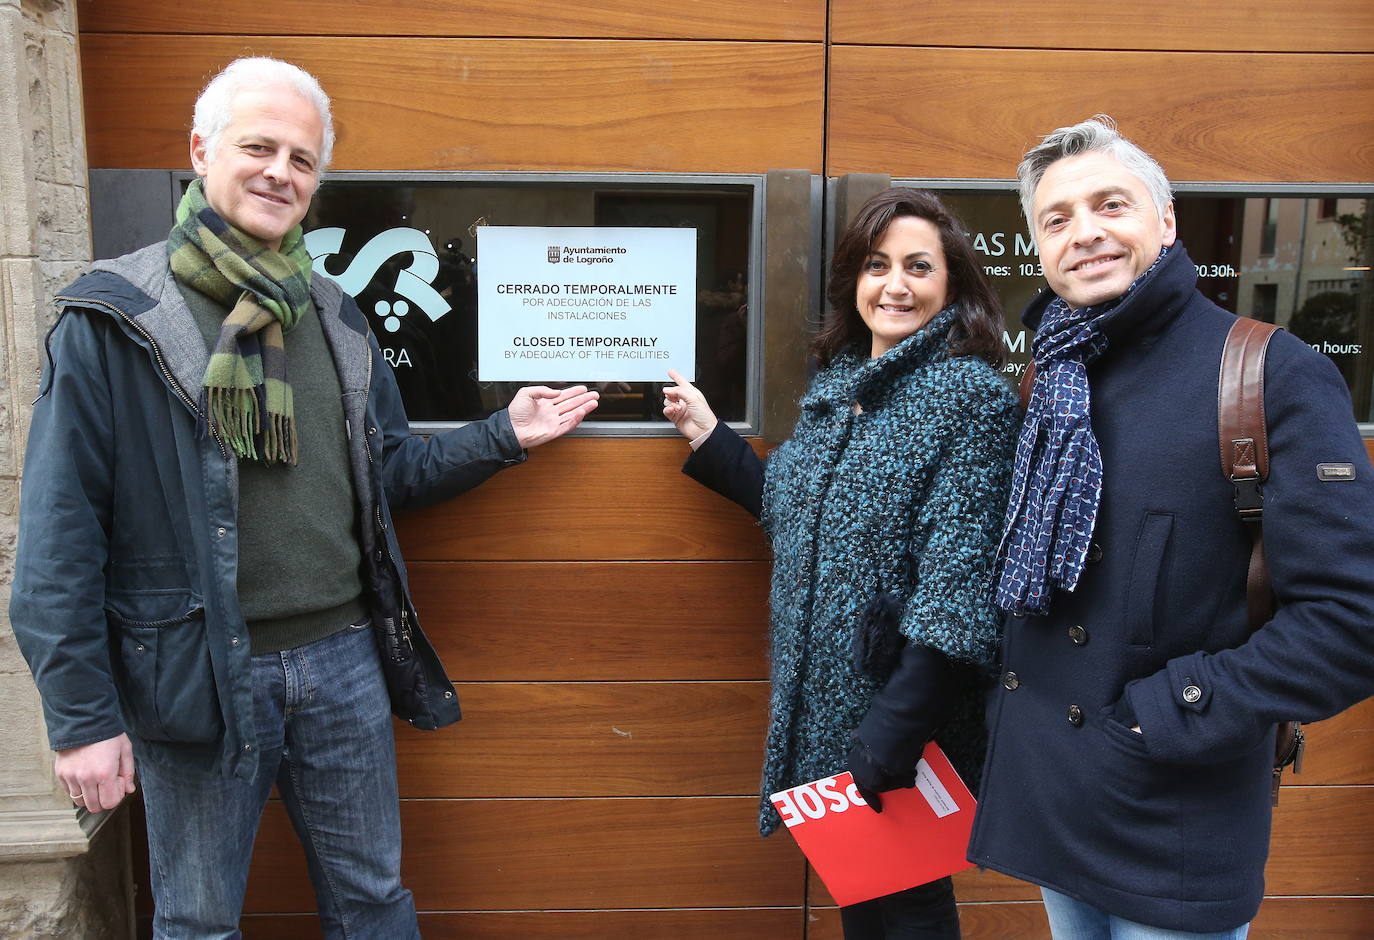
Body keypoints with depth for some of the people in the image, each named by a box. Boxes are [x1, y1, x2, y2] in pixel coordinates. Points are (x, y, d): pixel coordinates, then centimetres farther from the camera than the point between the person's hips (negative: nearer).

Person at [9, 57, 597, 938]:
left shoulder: (335, 318, 8)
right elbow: (60, 533, -10)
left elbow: (389, 471, 14)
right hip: (195, 670, -4)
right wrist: (81, 716, -12)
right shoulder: (114, 317, -8)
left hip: (343, 659, 4)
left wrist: (505, 436, 4)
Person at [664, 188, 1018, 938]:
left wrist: (895, 729, -23)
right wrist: (709, 440, 11)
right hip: (820, 699, 7)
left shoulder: (972, 396, -15)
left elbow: (956, 578, -20)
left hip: (905, 710, -6)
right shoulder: (836, 383, 7)